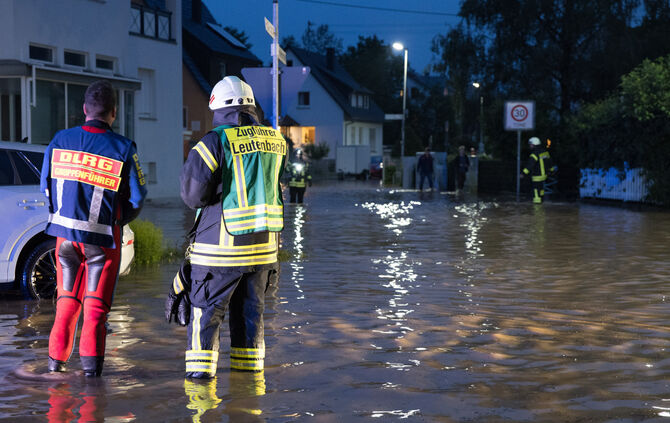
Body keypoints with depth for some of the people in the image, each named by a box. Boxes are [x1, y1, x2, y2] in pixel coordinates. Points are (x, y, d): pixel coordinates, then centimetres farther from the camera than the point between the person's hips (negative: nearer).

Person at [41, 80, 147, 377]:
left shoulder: (60, 141, -1)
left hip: (65, 232, 3)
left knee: (67, 297, 18)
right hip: (102, 237, -3)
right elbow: (137, 197, -6)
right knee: (96, 301, 9)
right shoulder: (123, 148, -11)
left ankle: (56, 358, 20)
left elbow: (46, 186, 7)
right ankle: (90, 358, 2)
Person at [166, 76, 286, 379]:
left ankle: (200, 370, 4)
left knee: (204, 309, 5)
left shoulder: (215, 142, -12)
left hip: (222, 245, -5)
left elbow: (193, 195, -12)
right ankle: (249, 367, 24)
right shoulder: (275, 141, 5)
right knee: (250, 309, 17)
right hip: (264, 243, 5)